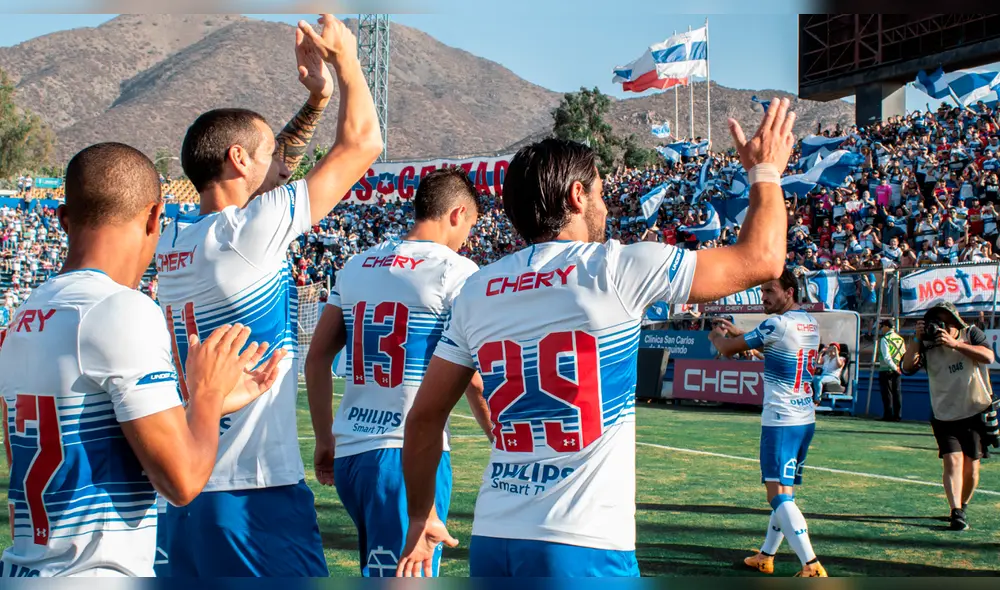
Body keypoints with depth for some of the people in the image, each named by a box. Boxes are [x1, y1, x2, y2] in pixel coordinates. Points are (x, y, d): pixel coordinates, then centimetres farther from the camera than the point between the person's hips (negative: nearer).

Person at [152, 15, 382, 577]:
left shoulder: (172, 243, 10)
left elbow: (266, 172, 24)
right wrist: (346, 57, 9)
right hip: (257, 489, -8)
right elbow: (362, 142, -7)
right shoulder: (247, 230, -13)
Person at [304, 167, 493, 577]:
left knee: (381, 569, 23)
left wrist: (324, 439, 22)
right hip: (410, 452, -7)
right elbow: (474, 379, -11)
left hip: (349, 451, 7)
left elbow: (317, 359, 14)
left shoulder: (357, 267, 12)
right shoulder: (457, 272, -7)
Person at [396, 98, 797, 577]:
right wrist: (766, 172, 18)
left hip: (491, 541, 5)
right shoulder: (616, 269, -6)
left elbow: (424, 417, 11)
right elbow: (760, 259, 0)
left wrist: (421, 516, 24)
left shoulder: (477, 291, 7)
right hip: (583, 547, -5)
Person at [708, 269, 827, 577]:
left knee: (779, 495, -11)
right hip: (805, 419, 9)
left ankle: (812, 566, -20)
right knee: (784, 492, 18)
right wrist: (736, 332, 29)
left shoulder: (777, 324, -15)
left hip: (780, 421, -9)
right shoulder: (811, 323, 10)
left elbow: (728, 349, -7)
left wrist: (716, 335, 15)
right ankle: (766, 556, 30)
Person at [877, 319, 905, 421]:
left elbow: (886, 357, -19)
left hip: (886, 370, -6)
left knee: (887, 393, -2)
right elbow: (904, 355, 11)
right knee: (897, 392, 8)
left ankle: (888, 415, -3)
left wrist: (894, 367, -14)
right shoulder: (900, 338, 11)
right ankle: (897, 415, 8)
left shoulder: (885, 339, -10)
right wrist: (897, 367, 11)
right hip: (897, 371, 6)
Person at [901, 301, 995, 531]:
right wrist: (916, 339, -20)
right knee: (953, 461, -15)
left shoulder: (971, 334, -2)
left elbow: (988, 356, -19)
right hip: (945, 415, -1)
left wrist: (955, 344, -27)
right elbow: (908, 367, -13)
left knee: (971, 467, 6)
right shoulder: (928, 345, -3)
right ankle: (956, 513, -20)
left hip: (975, 413, 1)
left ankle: (963, 506, 27)